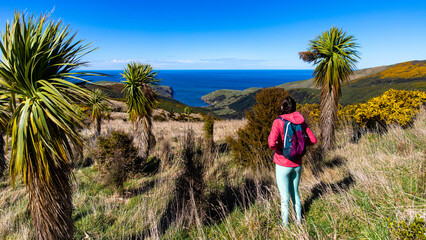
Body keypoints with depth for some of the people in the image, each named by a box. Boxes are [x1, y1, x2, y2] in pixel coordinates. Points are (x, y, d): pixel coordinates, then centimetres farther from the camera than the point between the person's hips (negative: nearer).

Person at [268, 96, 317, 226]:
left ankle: (285, 225, 20)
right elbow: (313, 140, 2)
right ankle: (299, 220, 36)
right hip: (297, 164, 5)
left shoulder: (278, 122, -16)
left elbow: (272, 143, -27)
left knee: (284, 197, 7)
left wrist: (276, 147, -5)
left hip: (283, 165, -5)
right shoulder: (300, 121, -2)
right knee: (295, 192, 23)